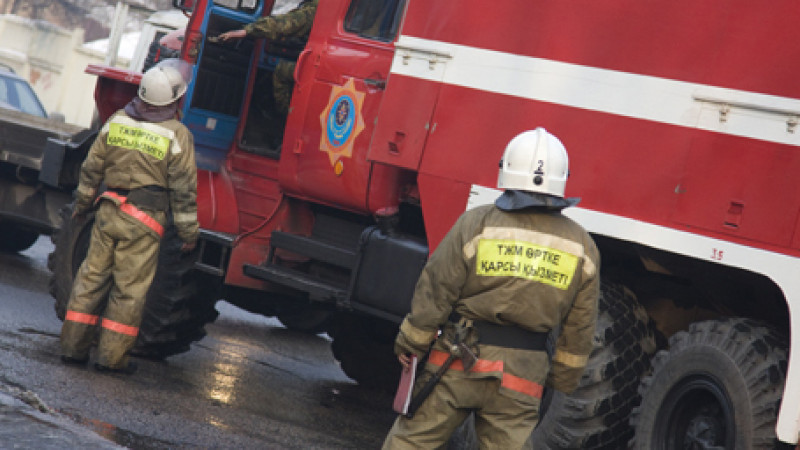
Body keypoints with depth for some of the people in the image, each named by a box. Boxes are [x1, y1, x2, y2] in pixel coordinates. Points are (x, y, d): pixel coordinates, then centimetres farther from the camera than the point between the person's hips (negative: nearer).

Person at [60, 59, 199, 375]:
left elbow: (92, 168, 11)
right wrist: (189, 233, 2)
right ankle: (112, 356, 5)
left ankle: (73, 346, 14)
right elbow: (184, 190, -7)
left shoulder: (117, 121, 2)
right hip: (145, 219, -4)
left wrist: (82, 202, 25)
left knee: (92, 277, 11)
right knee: (130, 288, 3)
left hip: (109, 211, 4)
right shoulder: (177, 135, -10)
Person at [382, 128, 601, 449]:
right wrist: (563, 381, 17)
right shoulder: (582, 246, 1)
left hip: (458, 362, -1)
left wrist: (410, 343, 8)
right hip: (522, 374, 2)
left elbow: (435, 291, -4)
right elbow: (579, 329, 6)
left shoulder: (477, 224, -8)